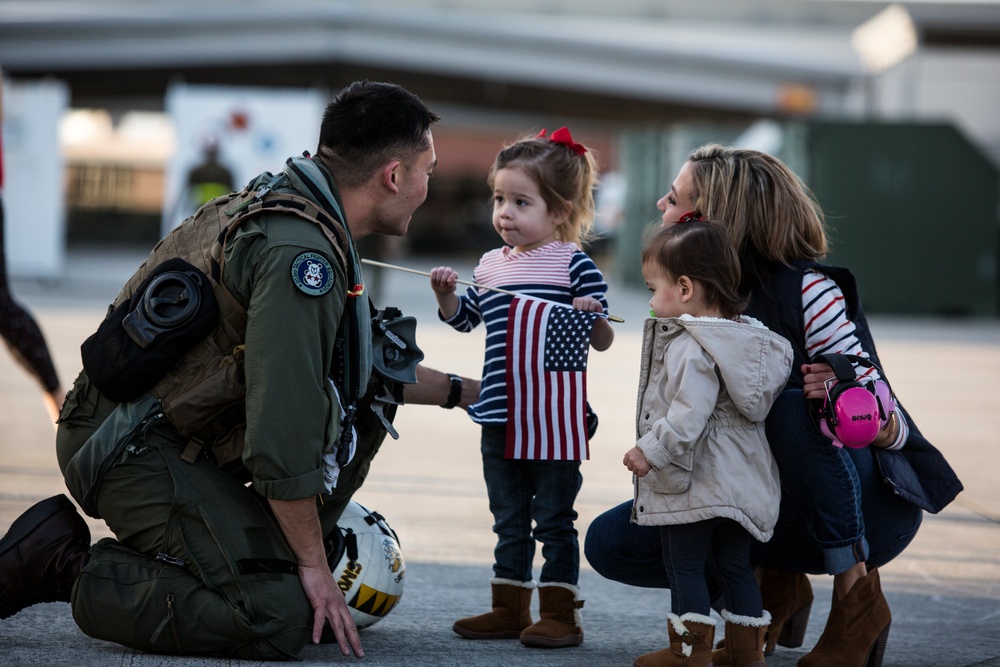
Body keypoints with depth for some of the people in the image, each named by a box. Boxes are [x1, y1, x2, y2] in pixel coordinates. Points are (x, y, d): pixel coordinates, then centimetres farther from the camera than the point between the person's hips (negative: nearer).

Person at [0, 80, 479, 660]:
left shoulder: (288, 208, 14)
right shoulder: (299, 250, -19)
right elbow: (281, 429, -23)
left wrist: (460, 391, 39)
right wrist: (313, 565, -15)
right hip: (139, 450, -10)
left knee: (365, 386, 12)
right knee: (283, 619, -21)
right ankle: (70, 569, -9)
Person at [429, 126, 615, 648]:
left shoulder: (573, 264, -8)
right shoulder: (491, 265, 10)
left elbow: (602, 341, -7)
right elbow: (463, 319, 23)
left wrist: (593, 315, -27)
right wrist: (445, 293, 4)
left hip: (555, 416, -6)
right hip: (499, 417, 6)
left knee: (553, 518, 1)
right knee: (509, 520, 14)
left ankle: (559, 612, 8)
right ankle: (510, 609, 23)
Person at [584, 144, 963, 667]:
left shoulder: (806, 290, -20)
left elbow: (889, 428, -19)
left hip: (870, 506, -6)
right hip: (772, 507, 6)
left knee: (793, 400, -36)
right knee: (611, 541, -11)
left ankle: (856, 595, -18)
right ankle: (774, 587, 8)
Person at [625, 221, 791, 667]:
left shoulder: (692, 348, -20)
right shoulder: (747, 337, 7)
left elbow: (689, 414, -28)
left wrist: (651, 450, -21)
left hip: (696, 481, -9)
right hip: (742, 481, 9)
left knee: (684, 565, 3)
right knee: (733, 565, 15)